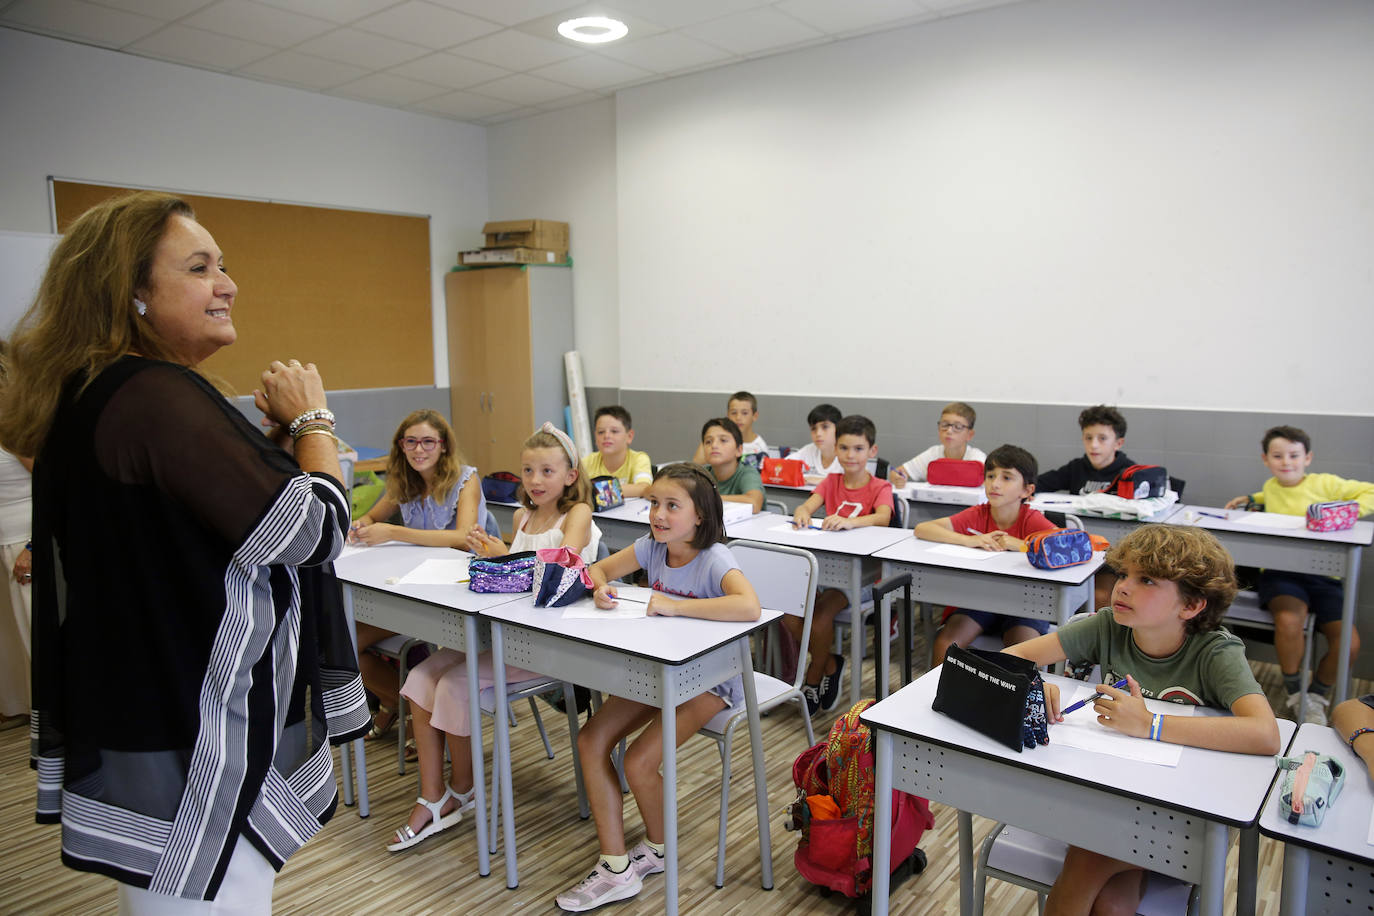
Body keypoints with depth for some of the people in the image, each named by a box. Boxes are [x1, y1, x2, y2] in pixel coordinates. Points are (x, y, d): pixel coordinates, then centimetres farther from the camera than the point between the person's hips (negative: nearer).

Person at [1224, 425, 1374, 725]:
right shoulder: (1271, 486, 15)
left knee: (1348, 643, -17)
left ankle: (1317, 693, 17)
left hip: (1321, 575, -1)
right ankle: (1295, 693, -6)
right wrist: (1252, 499, 24)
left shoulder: (1325, 483, 2)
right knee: (1289, 619, -32)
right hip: (1280, 573, 1)